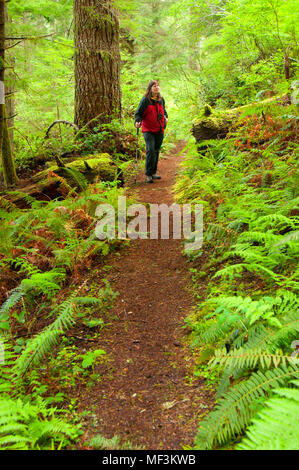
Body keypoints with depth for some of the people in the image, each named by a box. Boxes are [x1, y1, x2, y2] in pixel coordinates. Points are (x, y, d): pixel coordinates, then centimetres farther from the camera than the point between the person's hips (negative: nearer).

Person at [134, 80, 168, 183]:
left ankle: (154, 172, 22)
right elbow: (138, 113, -5)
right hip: (148, 129, -6)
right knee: (150, 150, -16)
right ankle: (148, 174, -11)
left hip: (159, 130, 6)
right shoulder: (145, 100, -8)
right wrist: (137, 121, -24)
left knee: (156, 151, 11)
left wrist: (165, 117, 6)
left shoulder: (161, 99, 9)